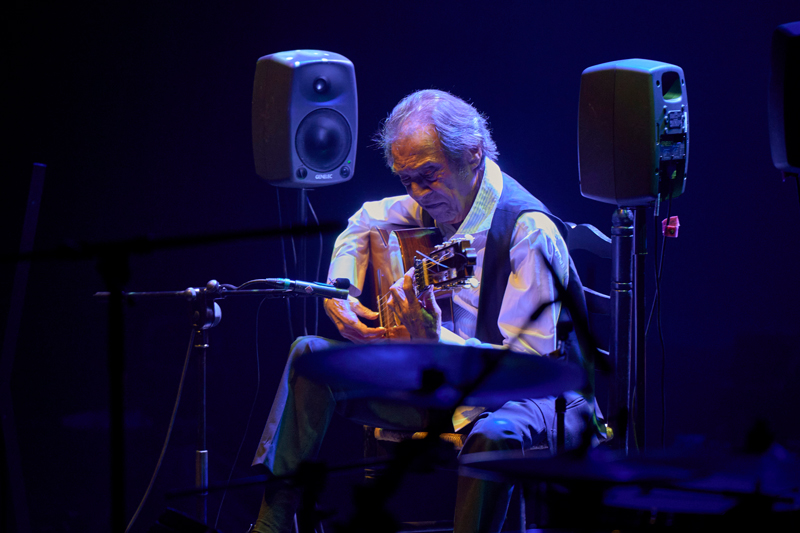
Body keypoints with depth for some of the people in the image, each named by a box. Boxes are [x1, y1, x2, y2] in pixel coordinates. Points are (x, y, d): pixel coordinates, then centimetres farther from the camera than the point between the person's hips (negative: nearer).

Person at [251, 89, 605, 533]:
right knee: (309, 354, -2)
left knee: (492, 434, -44)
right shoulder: (439, 199, -1)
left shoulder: (528, 230, -24)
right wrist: (339, 296, 3)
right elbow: (363, 223, 22)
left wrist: (437, 341, -40)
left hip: (530, 395, -8)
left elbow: (530, 362, -27)